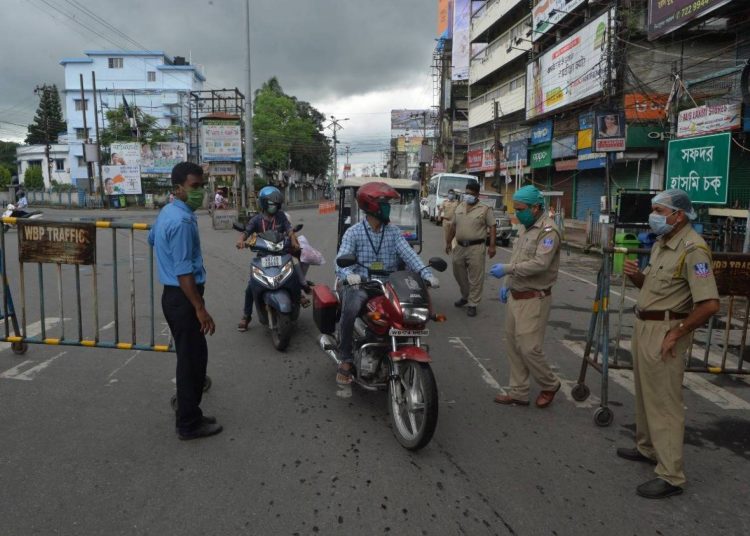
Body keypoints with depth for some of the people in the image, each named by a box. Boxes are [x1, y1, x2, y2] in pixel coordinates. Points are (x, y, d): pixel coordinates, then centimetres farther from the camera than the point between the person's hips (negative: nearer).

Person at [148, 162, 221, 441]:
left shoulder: (167, 212, 10)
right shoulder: (182, 221, -22)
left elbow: (152, 239, 31)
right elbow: (184, 273, -25)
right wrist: (201, 309, -24)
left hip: (173, 294, 10)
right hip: (183, 297, -10)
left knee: (190, 354, 21)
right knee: (192, 357, -1)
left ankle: (186, 401, 36)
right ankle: (189, 423, 9)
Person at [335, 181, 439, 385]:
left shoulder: (393, 231, 8)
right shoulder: (353, 232, 0)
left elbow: (409, 255, -4)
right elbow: (341, 261, -12)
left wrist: (426, 273, -22)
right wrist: (348, 275, -36)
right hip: (359, 284, -3)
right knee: (350, 309, -32)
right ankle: (346, 360, -15)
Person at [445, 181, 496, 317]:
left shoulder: (485, 209, -4)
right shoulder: (459, 207, 11)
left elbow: (492, 227, -6)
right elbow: (454, 226, 18)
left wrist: (492, 246, -13)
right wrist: (449, 242, 18)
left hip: (475, 248, -5)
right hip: (459, 247, 6)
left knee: (475, 278, -1)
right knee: (459, 274, 17)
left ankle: (472, 304, 8)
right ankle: (465, 296, 37)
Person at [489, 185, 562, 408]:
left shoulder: (548, 231, -16)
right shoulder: (526, 228, 14)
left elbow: (540, 264, -27)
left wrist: (506, 269, -26)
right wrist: (507, 284, 16)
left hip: (534, 299, -9)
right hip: (516, 296, 9)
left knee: (529, 348, -5)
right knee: (514, 346, 12)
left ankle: (550, 384, 21)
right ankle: (519, 393, 22)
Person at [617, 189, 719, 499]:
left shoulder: (692, 249, -19)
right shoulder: (661, 243, 11)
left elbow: (710, 304, -25)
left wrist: (677, 333, -19)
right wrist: (636, 275, 0)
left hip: (665, 332, -10)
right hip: (644, 326, 10)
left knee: (664, 402, -4)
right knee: (645, 394, 20)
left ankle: (670, 476, 5)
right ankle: (648, 448, 37)